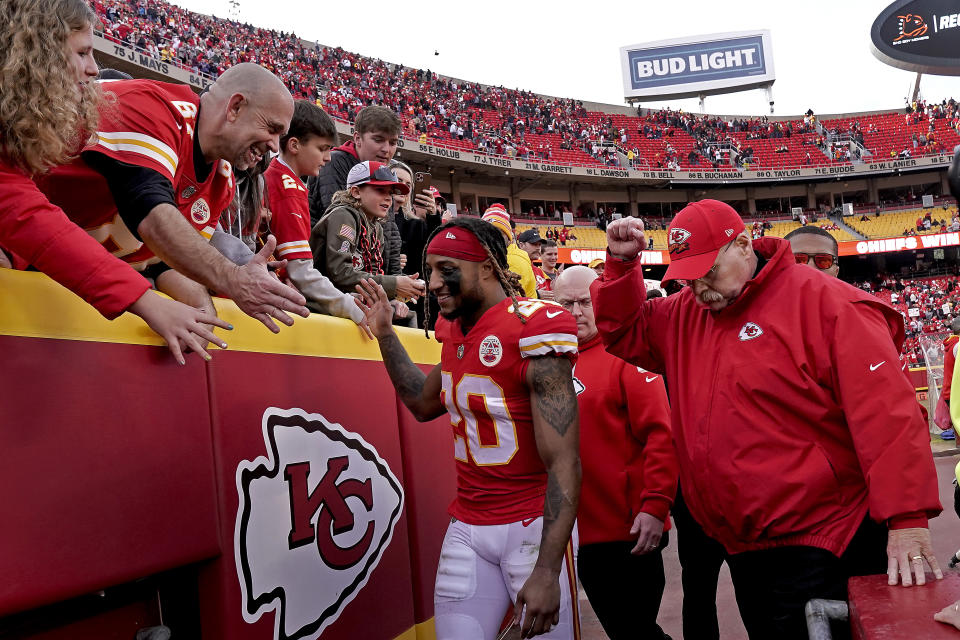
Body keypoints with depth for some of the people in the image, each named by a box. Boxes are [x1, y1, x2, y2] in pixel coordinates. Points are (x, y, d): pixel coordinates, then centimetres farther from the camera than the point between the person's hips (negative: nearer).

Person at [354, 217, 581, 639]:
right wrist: (385, 336, 17)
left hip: (533, 526, -7)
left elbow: (564, 464, -21)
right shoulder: (456, 331, 7)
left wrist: (547, 571, -25)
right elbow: (425, 404, 26)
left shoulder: (531, 335, -17)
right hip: (467, 527, 7)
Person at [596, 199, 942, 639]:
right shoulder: (685, 313, 8)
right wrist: (621, 264, 2)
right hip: (743, 547, 7)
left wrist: (907, 519, -24)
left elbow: (887, 412, -18)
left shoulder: (821, 301, -12)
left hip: (820, 548, -6)